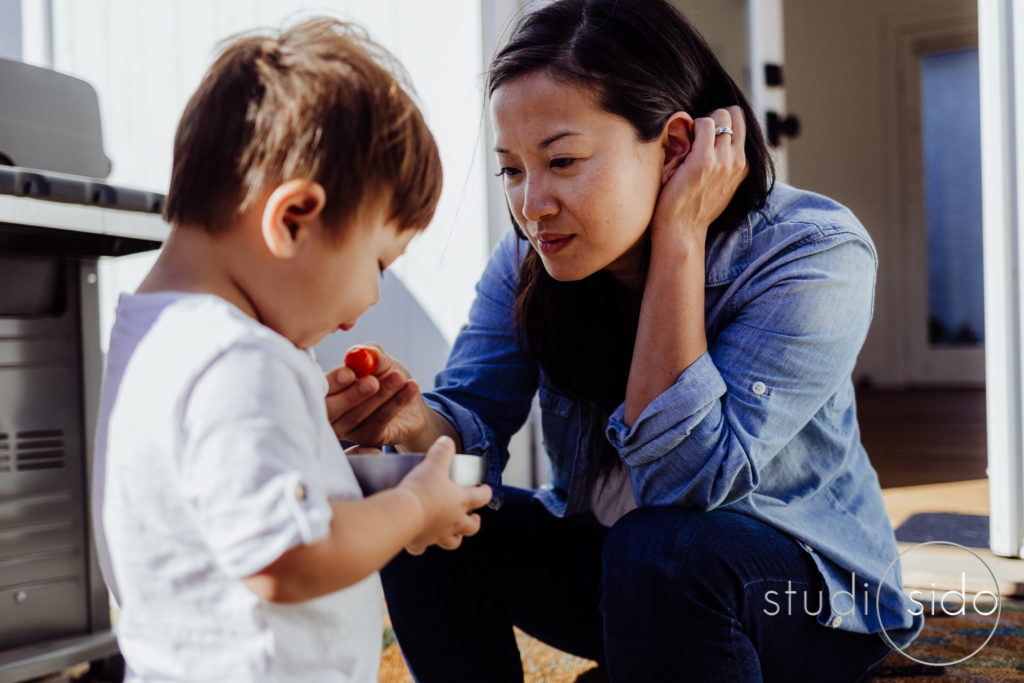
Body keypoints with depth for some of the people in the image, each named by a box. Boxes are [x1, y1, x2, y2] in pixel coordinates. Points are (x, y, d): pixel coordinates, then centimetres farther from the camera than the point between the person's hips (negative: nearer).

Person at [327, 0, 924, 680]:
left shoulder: (814, 254, -25)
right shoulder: (529, 256, -7)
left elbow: (685, 478, -32)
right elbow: (474, 416, -13)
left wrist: (678, 241, -33)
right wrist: (411, 419, -37)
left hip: (809, 592, -5)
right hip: (612, 566, 5)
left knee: (663, 545, -36)